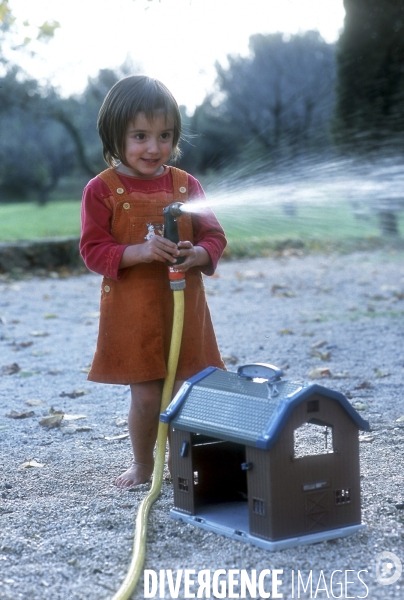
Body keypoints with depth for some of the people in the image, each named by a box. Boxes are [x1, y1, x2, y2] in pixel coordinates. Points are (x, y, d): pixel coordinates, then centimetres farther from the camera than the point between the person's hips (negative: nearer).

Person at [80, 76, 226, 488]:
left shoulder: (186, 185, 3)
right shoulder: (102, 190, -6)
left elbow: (214, 236, 6)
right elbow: (93, 250, -9)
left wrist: (197, 254, -17)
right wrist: (139, 252, -24)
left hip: (184, 309, 3)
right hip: (132, 314, -2)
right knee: (145, 396, 4)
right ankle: (142, 464, 28)